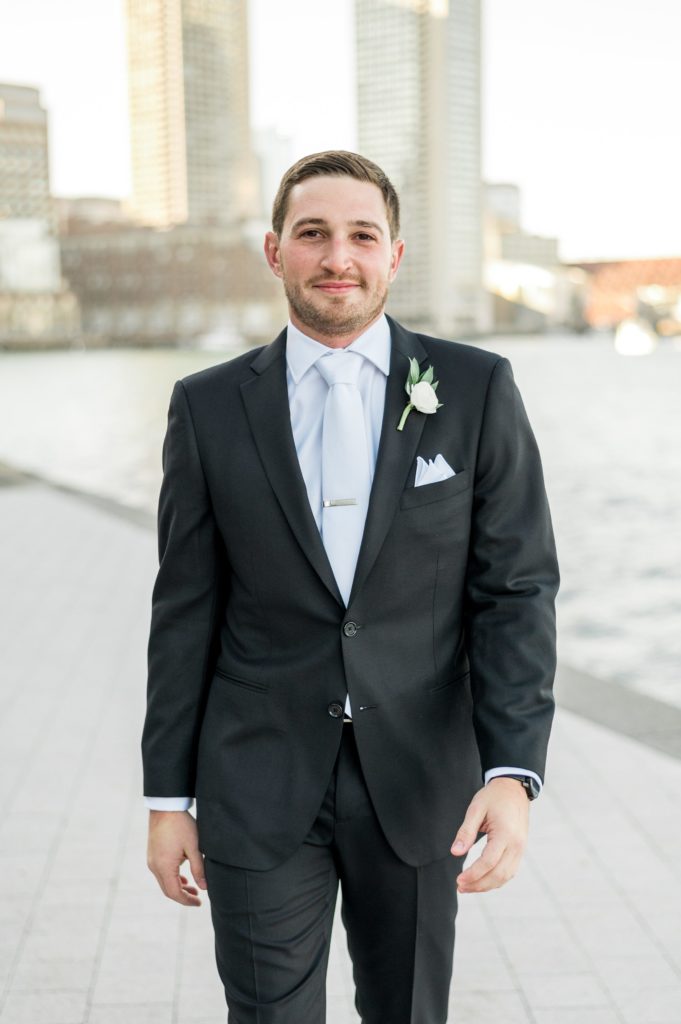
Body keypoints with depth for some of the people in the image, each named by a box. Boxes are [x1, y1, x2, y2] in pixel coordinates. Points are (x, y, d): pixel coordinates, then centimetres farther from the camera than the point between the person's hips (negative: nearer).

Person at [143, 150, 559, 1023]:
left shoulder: (477, 390, -3)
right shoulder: (209, 406, -1)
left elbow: (517, 588, -5)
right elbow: (185, 613, 2)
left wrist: (513, 771, -16)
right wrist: (167, 797, 3)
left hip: (420, 783, 1)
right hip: (259, 791, 0)